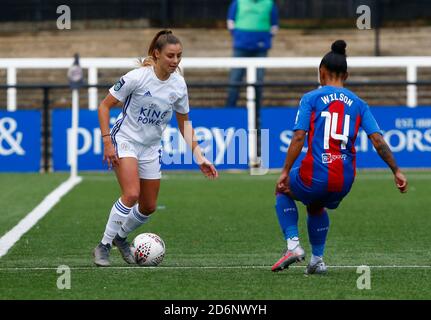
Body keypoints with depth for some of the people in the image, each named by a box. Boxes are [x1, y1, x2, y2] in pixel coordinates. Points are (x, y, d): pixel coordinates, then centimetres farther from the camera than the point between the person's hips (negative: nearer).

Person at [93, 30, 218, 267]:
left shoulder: (178, 85, -5)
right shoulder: (137, 77, -20)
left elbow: (184, 122, 9)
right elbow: (104, 106, -12)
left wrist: (199, 157, 3)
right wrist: (107, 142, -19)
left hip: (151, 148, 6)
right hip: (125, 140, -6)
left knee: (148, 207, 8)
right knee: (131, 195, -26)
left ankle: (120, 236, 36)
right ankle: (103, 246, -13)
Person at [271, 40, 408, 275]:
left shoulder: (311, 98, 0)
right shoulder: (358, 104, 10)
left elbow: (298, 137, -9)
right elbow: (378, 141, 1)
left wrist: (286, 172, -6)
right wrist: (396, 171, 4)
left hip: (316, 176, -4)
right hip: (345, 181, 4)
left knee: (283, 190, 29)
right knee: (316, 207, 36)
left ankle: (293, 245, 12)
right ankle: (317, 260, 29)